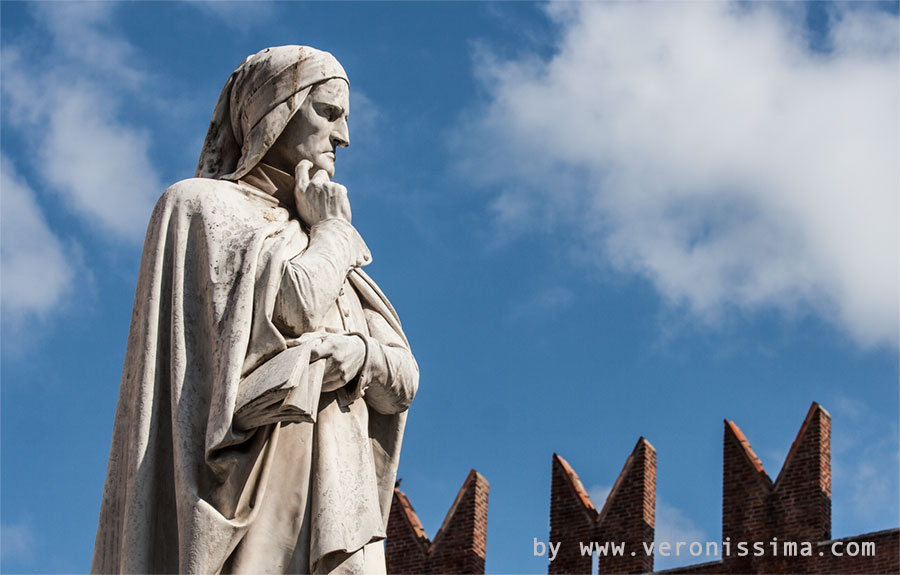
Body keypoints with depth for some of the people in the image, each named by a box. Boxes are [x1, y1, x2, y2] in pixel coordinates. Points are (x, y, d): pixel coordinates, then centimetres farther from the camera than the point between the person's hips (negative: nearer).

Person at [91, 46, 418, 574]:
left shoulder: (314, 245, 30)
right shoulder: (203, 205, 8)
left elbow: (402, 381, 19)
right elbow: (288, 310, -10)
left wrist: (361, 352, -5)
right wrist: (331, 229, 9)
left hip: (336, 515, 7)